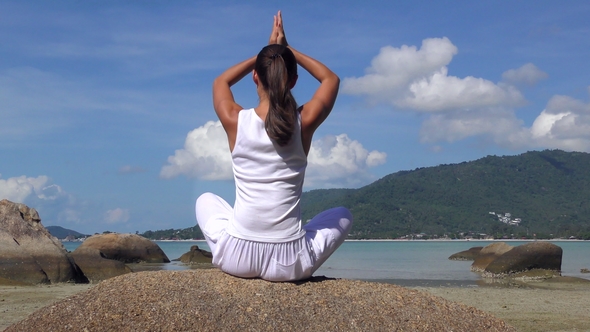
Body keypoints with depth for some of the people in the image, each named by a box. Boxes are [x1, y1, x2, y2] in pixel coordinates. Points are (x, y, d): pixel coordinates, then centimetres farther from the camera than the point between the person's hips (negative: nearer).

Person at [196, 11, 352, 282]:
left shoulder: (235, 120, -7)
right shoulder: (304, 122, -7)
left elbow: (221, 82, 19)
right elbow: (331, 79, 16)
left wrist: (267, 51, 20)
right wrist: (287, 50, 17)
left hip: (237, 257, 0)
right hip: (289, 263, 0)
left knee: (206, 200, 33)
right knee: (342, 216, 29)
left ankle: (241, 262, 23)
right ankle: (297, 266, 19)